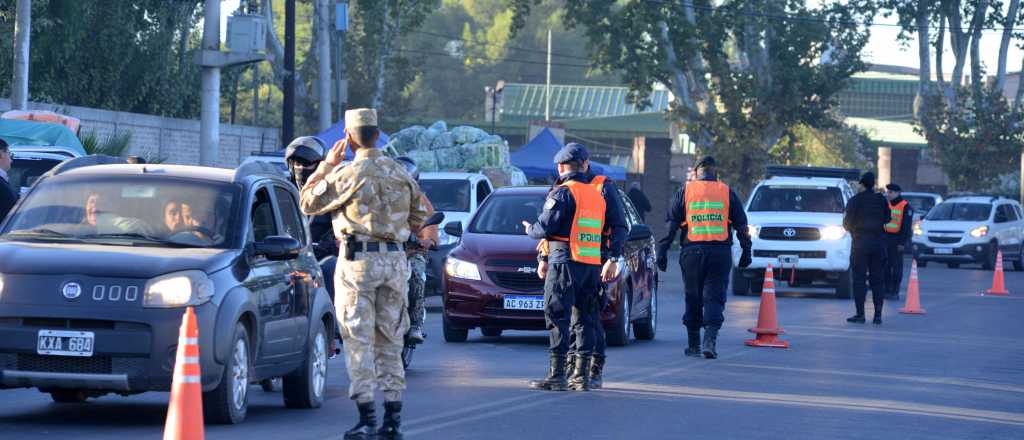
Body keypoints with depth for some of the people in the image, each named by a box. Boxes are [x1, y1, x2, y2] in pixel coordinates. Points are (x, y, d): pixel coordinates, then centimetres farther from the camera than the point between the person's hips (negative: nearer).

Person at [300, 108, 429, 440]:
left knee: (359, 341, -3)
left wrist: (326, 166, 8)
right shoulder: (400, 173, 8)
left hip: (359, 259, -5)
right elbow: (419, 216, 19)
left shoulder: (349, 174, -10)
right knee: (390, 341, 11)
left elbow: (309, 203, 0)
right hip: (395, 260, 5)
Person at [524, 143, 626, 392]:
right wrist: (614, 258, 14)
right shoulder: (601, 190, 11)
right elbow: (620, 227, 12)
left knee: (558, 318, -4)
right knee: (584, 319, 12)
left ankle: (557, 375, -8)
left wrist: (529, 229, 9)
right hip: (594, 266, 6)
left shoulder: (562, 193, -9)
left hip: (565, 263, -6)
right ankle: (582, 376, 11)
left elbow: (545, 227, -13)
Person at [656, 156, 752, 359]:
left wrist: (662, 251, 3)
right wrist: (746, 251, 14)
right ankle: (710, 340, -15)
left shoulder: (684, 191, 5)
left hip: (692, 251, 0)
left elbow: (671, 225, 1)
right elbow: (741, 226, 7)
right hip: (720, 253, 0)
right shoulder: (727, 192, 7)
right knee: (714, 298, 1)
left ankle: (693, 344, 14)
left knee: (693, 299, 10)